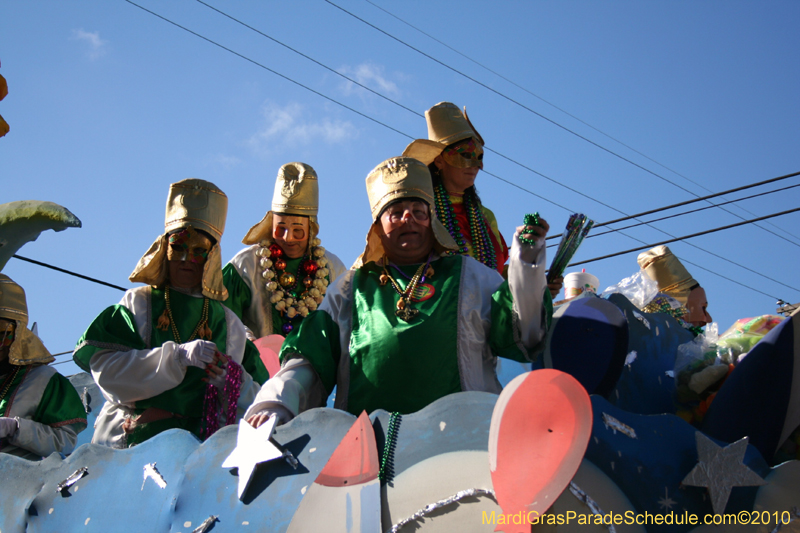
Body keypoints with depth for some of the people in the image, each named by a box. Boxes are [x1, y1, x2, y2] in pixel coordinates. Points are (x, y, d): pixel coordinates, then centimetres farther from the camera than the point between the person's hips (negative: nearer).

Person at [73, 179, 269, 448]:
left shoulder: (227, 322, 17)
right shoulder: (137, 304, 12)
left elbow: (256, 400, 13)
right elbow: (104, 368, -5)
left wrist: (232, 381, -9)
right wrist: (177, 356, -16)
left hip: (202, 446, 1)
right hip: (133, 440, 0)